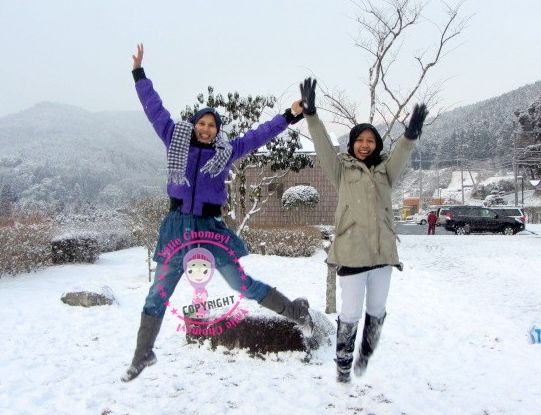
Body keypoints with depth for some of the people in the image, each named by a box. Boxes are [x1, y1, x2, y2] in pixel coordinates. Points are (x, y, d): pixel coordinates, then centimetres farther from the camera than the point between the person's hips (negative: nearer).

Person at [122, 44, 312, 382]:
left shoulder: (227, 150, 2)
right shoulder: (176, 140, 3)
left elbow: (260, 134, 5)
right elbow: (154, 108, 9)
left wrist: (290, 115, 1)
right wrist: (139, 73, 12)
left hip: (211, 227, -1)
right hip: (177, 226, 1)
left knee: (242, 284, 3)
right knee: (159, 292, 7)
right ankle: (143, 354, 22)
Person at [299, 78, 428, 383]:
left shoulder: (385, 171, 10)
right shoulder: (342, 170, 6)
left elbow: (401, 155, -10)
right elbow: (324, 147, -9)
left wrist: (411, 134, -33)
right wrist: (311, 114, -24)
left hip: (383, 250, 4)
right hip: (352, 251, -3)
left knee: (377, 310, 15)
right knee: (351, 313, -2)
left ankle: (364, 356, 36)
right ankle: (343, 365, 17)